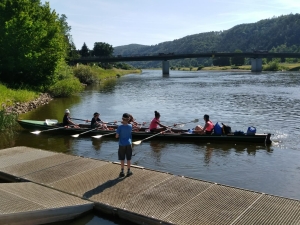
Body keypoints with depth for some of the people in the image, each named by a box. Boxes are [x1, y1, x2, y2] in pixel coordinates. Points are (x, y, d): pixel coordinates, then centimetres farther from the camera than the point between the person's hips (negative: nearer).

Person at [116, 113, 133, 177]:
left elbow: (117, 136, -11)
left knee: (122, 159, 8)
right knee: (128, 159, 11)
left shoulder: (120, 127, -15)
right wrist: (124, 123, 11)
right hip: (128, 144, 2)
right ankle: (128, 171, 19)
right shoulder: (130, 126, -6)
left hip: (122, 145, -2)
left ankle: (122, 172, 13)